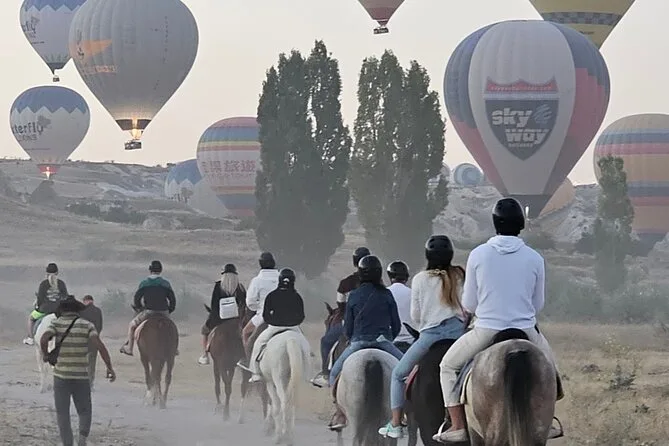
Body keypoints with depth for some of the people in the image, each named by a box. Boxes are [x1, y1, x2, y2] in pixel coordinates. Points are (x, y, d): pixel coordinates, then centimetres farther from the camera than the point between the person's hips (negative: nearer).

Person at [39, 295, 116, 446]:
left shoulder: (57, 323, 0)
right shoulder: (87, 325, 1)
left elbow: (43, 339, -18)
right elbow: (100, 345, -13)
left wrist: (45, 355, 2)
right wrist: (110, 367, -12)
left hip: (61, 376, 0)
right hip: (81, 377, 1)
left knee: (62, 414, 9)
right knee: (85, 412, 13)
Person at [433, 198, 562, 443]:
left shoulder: (478, 254, -6)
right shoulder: (534, 258, -3)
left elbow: (468, 305, 0)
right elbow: (538, 304, 7)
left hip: (486, 332, -2)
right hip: (526, 332, 2)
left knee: (448, 366, 21)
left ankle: (458, 427, 11)